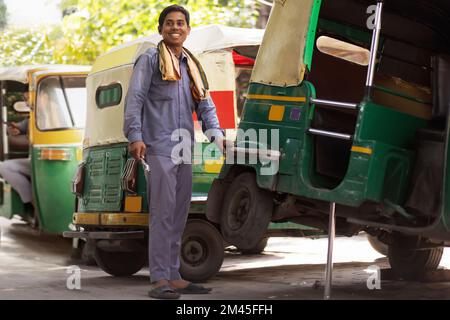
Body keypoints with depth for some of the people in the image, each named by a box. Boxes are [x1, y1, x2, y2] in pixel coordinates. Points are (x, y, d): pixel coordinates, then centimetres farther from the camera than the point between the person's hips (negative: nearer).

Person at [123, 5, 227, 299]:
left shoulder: (192, 65, 21)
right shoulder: (150, 59, 1)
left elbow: (205, 103, 19)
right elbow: (135, 98, -6)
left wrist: (215, 133, 3)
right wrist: (135, 136, -17)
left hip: (184, 150, 7)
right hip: (159, 147, -7)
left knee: (180, 214, 9)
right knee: (163, 212, -11)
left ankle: (174, 276, 15)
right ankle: (160, 280, -10)